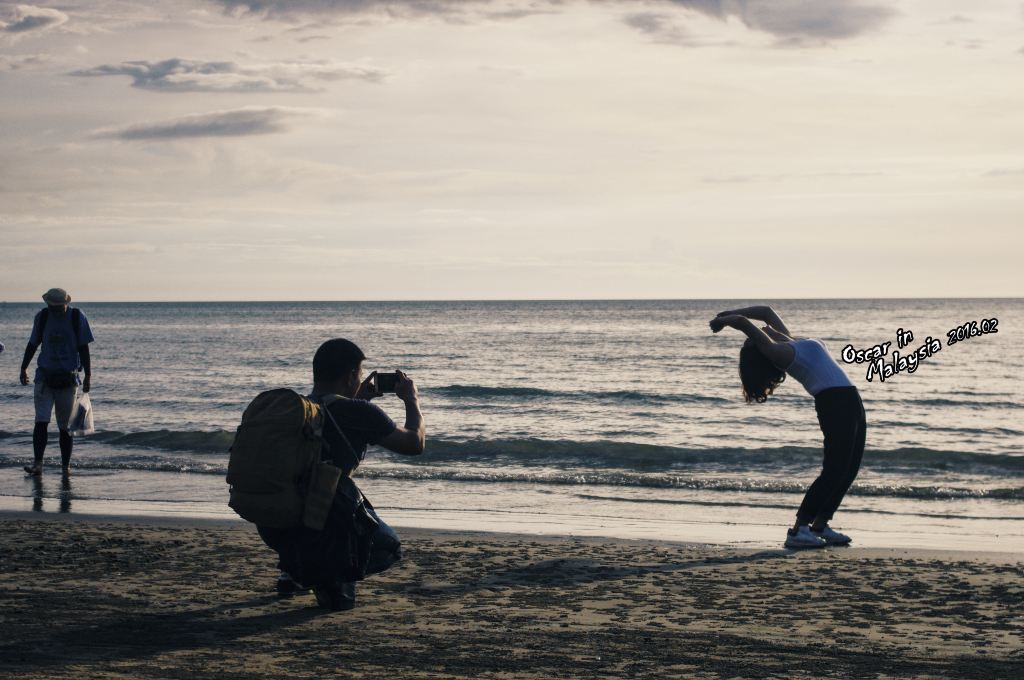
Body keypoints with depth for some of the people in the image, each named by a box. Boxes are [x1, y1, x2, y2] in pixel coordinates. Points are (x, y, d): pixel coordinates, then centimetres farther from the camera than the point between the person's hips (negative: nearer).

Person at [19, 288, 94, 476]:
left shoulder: (77, 318, -4)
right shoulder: (42, 317, 1)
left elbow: (83, 348, -1)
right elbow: (33, 344, 13)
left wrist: (88, 376, -4)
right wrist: (24, 368, 16)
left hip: (68, 378, -1)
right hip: (45, 377, 1)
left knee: (65, 426, 3)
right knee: (41, 421, -10)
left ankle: (66, 466, 12)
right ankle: (38, 464, -13)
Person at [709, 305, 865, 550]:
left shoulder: (789, 343, 19)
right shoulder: (776, 352, -7)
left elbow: (767, 312, 30)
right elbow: (742, 321, -11)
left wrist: (725, 315, 30)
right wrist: (723, 321, 8)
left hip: (850, 402, 9)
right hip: (834, 403, -9)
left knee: (849, 469, 9)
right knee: (834, 471, -13)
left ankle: (820, 525, 17)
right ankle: (798, 530, -10)